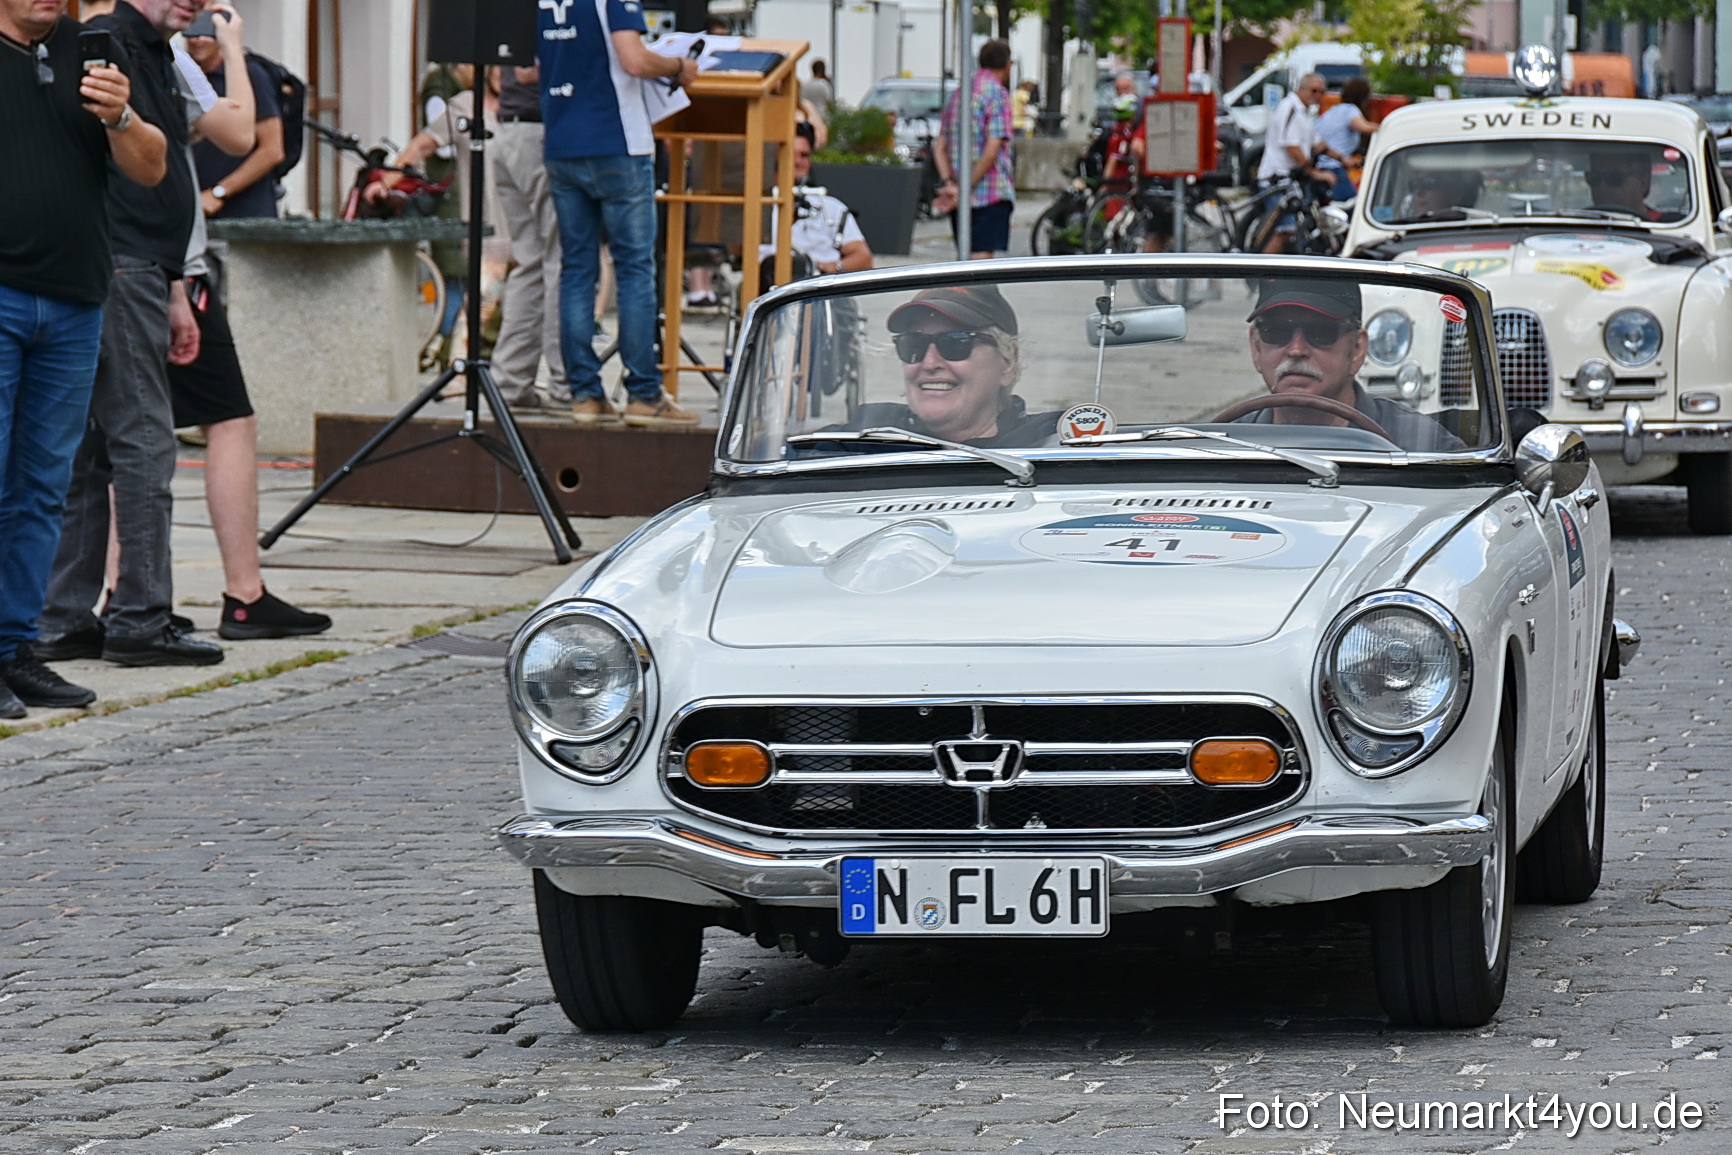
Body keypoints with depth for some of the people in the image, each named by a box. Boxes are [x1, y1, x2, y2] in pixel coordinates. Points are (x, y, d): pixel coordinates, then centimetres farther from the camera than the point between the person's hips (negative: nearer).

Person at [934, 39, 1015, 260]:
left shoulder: (958, 94, 14)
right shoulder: (998, 94, -9)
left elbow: (939, 146, 10)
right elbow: (992, 149, -18)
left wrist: (949, 184, -1)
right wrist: (966, 189, -14)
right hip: (992, 196, -7)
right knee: (981, 258, -11)